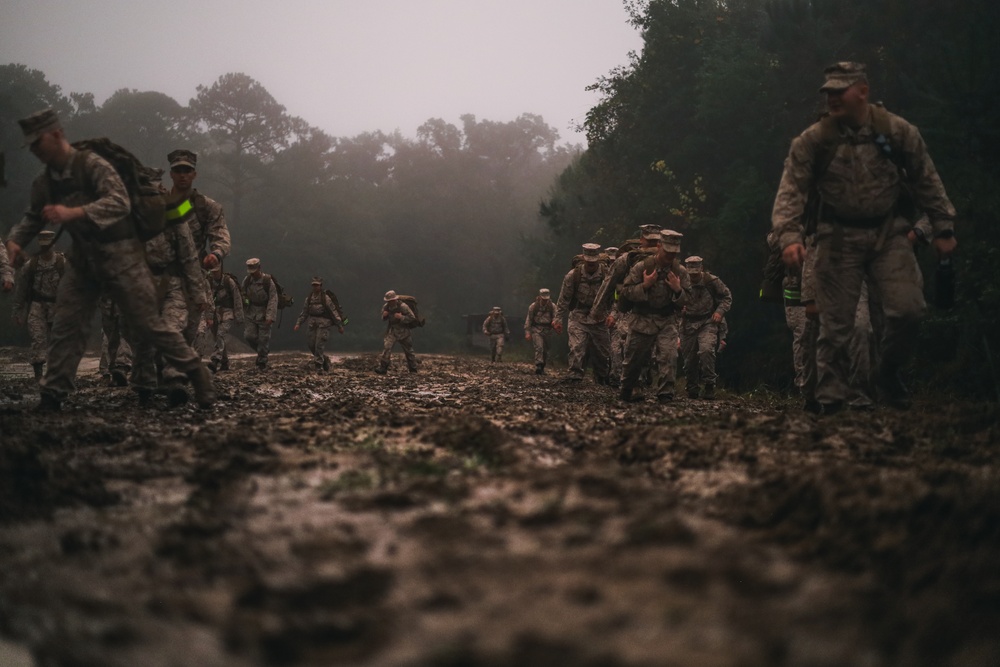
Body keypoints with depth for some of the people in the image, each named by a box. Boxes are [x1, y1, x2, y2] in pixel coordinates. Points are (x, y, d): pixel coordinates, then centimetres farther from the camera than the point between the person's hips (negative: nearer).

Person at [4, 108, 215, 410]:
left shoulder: (92, 164, -17)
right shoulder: (44, 182, 4)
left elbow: (120, 202, -29)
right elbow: (33, 217, 20)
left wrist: (74, 212, -41)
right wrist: (16, 240, -2)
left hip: (119, 256, -6)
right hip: (83, 258, 7)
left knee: (147, 324, -5)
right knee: (65, 326, 0)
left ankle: (196, 372, 9)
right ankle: (52, 395, 5)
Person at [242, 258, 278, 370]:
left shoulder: (268, 281, -12)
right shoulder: (247, 280, 1)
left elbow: (273, 299, -15)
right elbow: (243, 296, 12)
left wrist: (270, 316, -23)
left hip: (264, 313, -4)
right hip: (251, 313, 4)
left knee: (263, 339, -3)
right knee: (249, 336, -5)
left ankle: (262, 362, 9)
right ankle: (260, 351, 22)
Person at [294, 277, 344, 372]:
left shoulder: (326, 298, -7)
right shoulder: (309, 298, 7)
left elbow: (334, 312, -6)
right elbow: (304, 313, 13)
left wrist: (340, 326, -5)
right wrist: (298, 323, 3)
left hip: (323, 325, -5)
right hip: (313, 325, 5)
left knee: (319, 345, -12)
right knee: (312, 346, 5)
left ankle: (318, 365, -5)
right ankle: (325, 360, 24)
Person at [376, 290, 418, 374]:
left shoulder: (403, 306, -18)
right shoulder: (386, 306, -3)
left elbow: (412, 318, -15)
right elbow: (384, 318, 14)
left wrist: (401, 317, -28)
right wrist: (384, 315, -11)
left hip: (403, 331, -3)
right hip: (392, 330, 3)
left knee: (408, 350, 9)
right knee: (386, 347, -14)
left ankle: (413, 369, 24)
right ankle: (382, 368, -13)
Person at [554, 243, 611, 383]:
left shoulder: (607, 275, -7)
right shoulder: (573, 275, -7)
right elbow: (563, 299, 1)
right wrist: (558, 319, 0)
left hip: (599, 318, 1)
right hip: (578, 317, -1)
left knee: (602, 351, 9)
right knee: (577, 346, -20)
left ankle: (602, 379, 27)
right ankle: (574, 375, -19)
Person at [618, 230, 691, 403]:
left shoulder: (680, 272, 1)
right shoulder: (641, 267, -5)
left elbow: (687, 301, 5)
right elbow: (625, 291, -5)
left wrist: (678, 290, -15)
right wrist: (644, 286, -19)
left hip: (668, 322, 1)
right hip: (643, 321, -1)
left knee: (668, 356, -19)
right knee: (634, 359, 9)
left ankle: (665, 394, -16)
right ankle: (625, 392, 32)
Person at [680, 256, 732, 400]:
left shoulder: (712, 281, -6)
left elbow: (727, 297, 7)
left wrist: (720, 312, -7)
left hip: (707, 323, -2)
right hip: (688, 324, 2)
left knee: (706, 350, -26)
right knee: (689, 358, 6)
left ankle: (709, 385, -14)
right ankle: (692, 388, 25)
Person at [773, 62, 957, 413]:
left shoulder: (898, 132, -4)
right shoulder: (813, 140, -8)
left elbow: (927, 182, 5)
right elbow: (791, 190, -12)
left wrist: (943, 229, 5)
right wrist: (789, 235, -26)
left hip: (889, 232, 1)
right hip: (839, 237, -1)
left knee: (908, 308, -11)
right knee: (836, 322, -2)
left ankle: (888, 373, 15)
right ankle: (830, 397, 8)